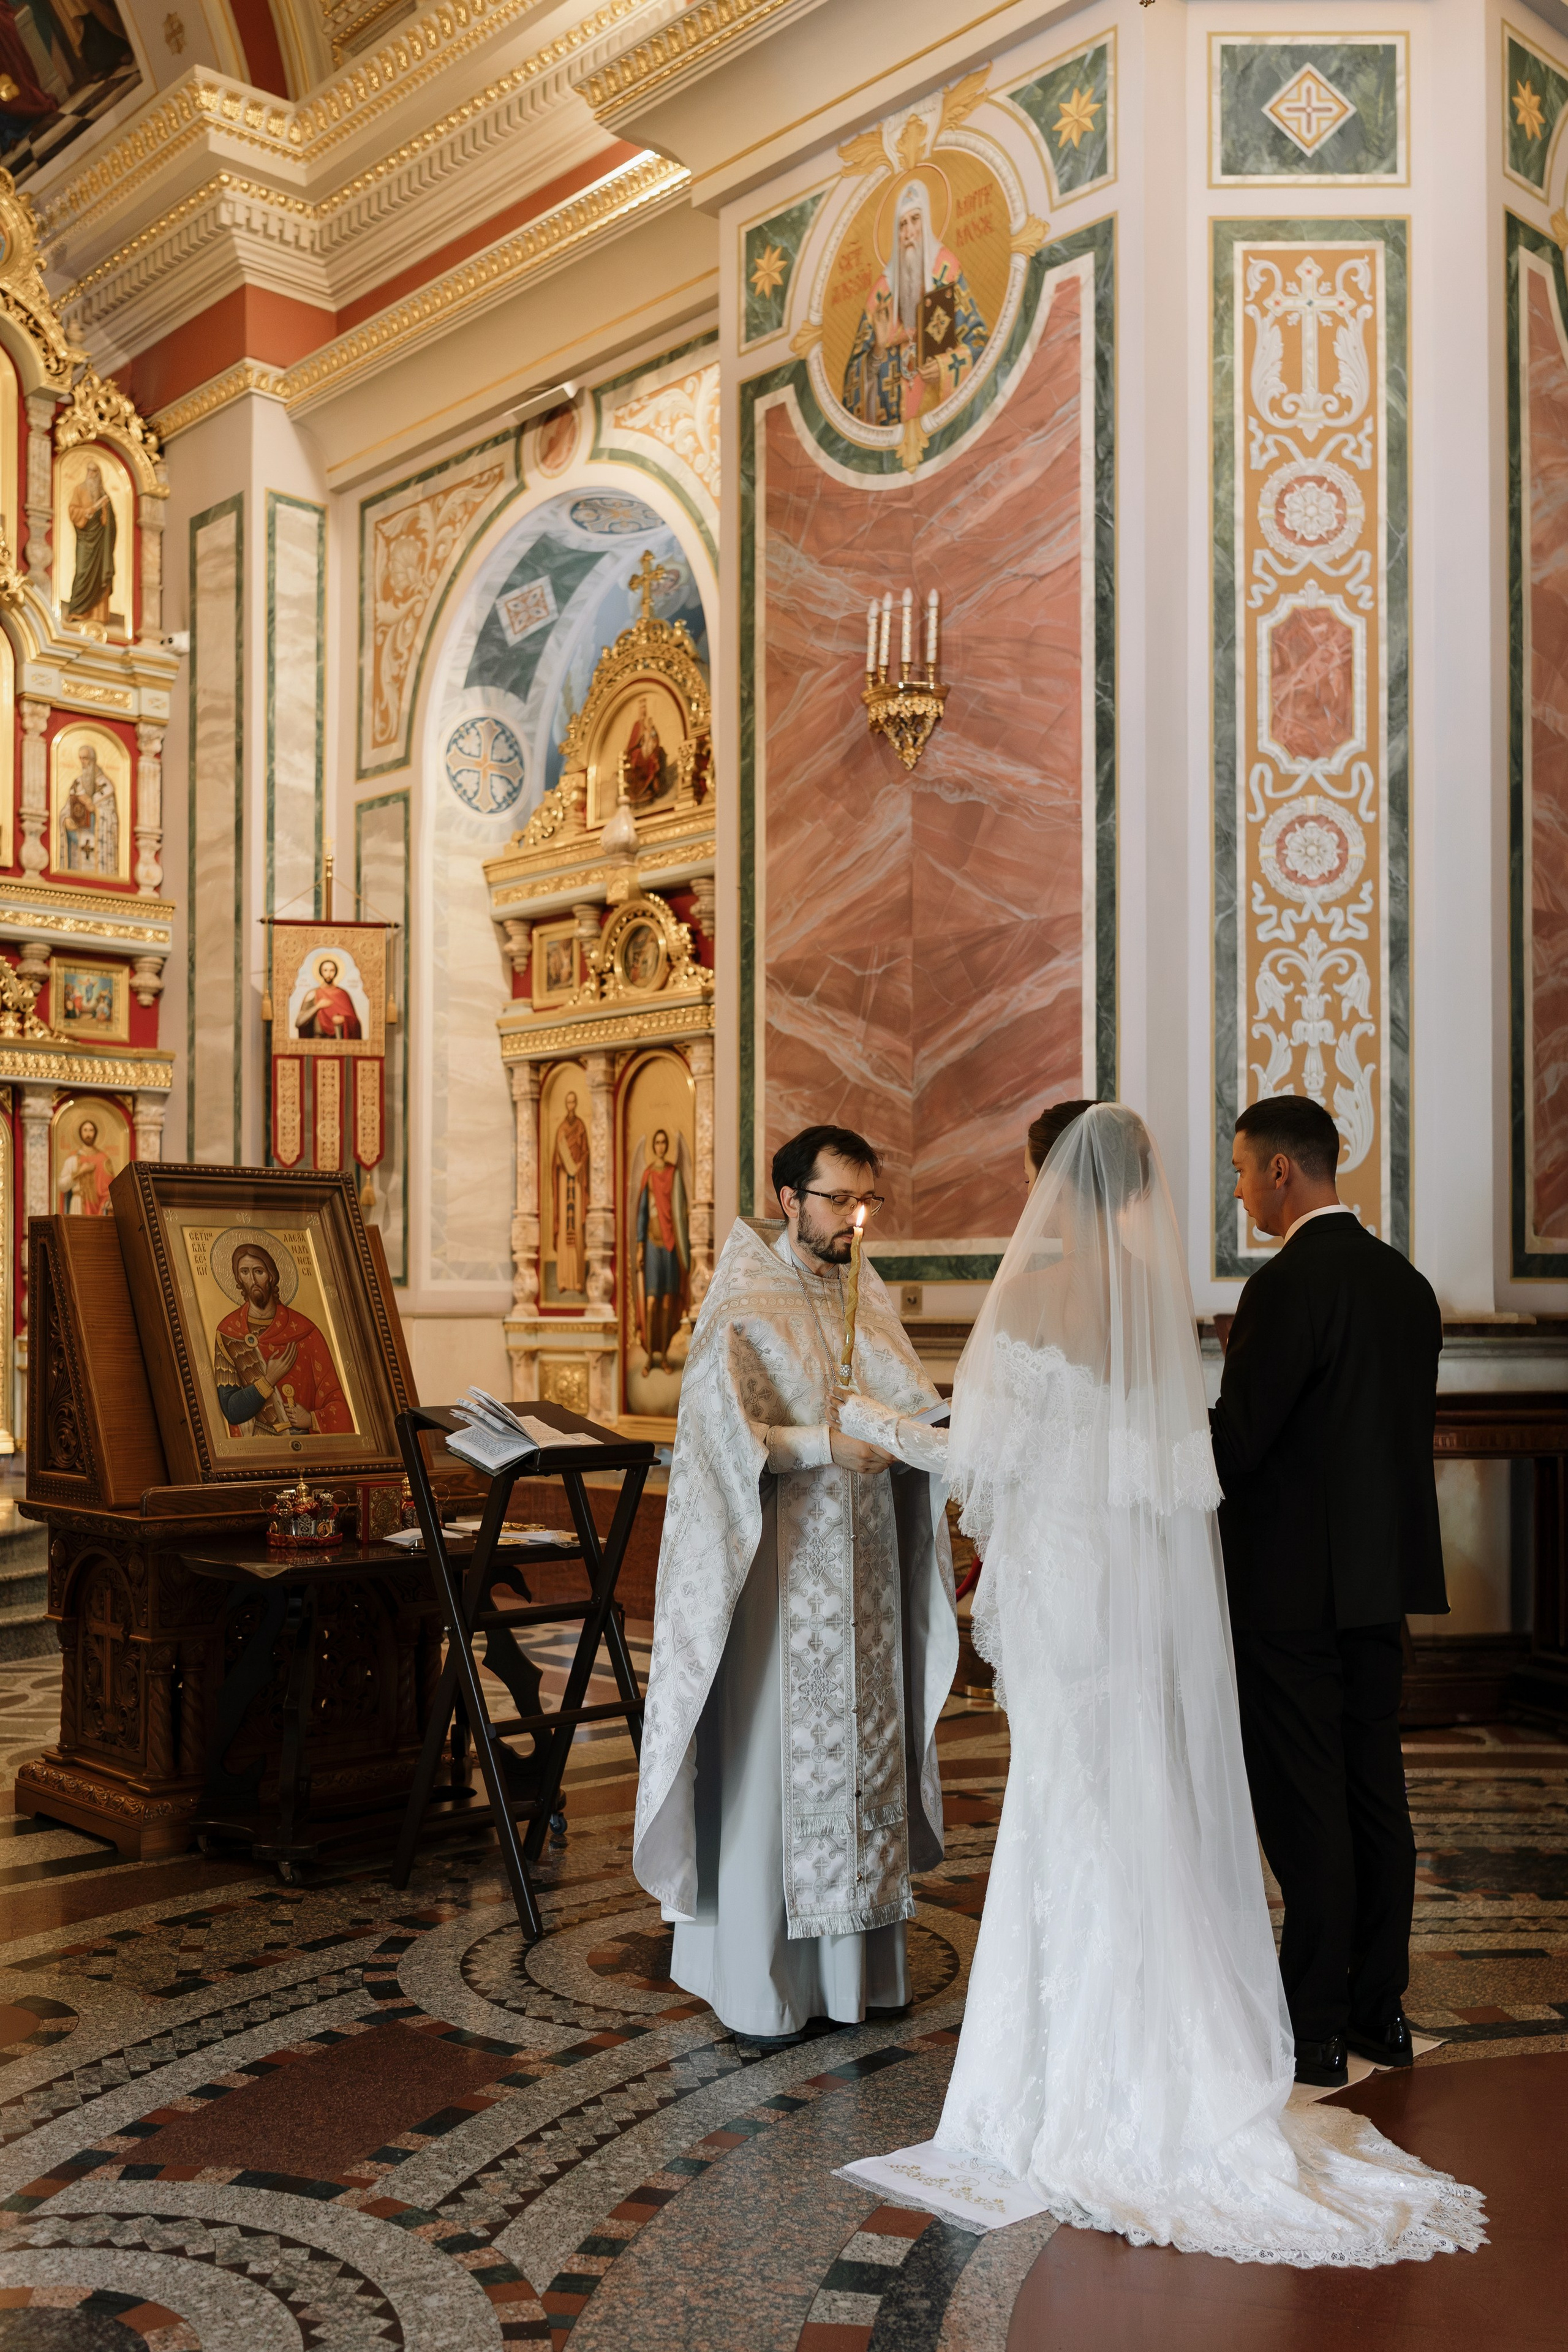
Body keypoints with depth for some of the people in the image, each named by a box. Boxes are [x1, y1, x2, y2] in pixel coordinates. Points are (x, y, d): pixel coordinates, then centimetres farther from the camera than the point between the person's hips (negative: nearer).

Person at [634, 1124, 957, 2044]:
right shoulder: (745, 1304, -8)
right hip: (781, 1573, -6)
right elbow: (727, 1435, -16)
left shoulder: (869, 1300, 12)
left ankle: (860, 1964, 21)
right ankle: (763, 1982, 11)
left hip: (865, 1572, 6)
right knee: (775, 1762, -1)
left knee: (865, 1751, 10)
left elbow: (913, 1403, 6)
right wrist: (827, 1443, -28)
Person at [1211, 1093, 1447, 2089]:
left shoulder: (1289, 1283, -17)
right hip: (1382, 1578, 8)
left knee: (1304, 1804, -1)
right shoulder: (1407, 1282, 10)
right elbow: (1414, 1434, 15)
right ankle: (1380, 2008, 23)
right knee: (1376, 1791, 14)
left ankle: (1316, 2033, 6)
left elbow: (1235, 1441, -20)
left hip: (1293, 1585, -8)